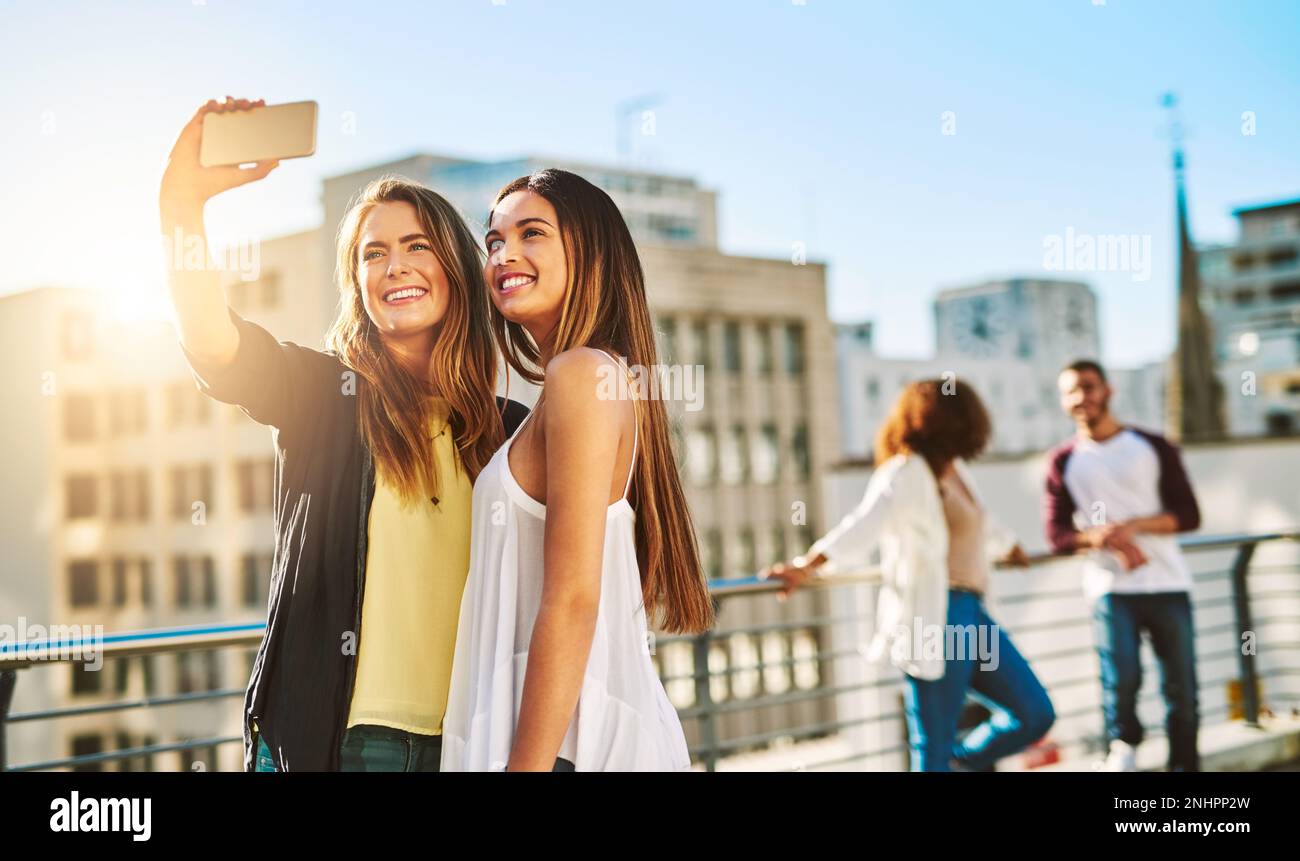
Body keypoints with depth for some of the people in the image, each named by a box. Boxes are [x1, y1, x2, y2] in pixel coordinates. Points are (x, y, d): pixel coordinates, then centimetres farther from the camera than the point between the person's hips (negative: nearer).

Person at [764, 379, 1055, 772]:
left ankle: (959, 762, 29)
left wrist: (1011, 550, 54)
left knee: (1035, 713, 12)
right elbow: (864, 525, -30)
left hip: (969, 613, 9)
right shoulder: (906, 474, -13)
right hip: (932, 619, -9)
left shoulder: (955, 470, 13)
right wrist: (807, 565, -46)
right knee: (934, 747, -3)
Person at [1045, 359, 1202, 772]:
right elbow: (1057, 535, 3)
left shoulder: (1153, 446, 6)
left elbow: (1188, 515, 2)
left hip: (1168, 584, 1)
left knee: (1181, 687, 2)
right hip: (1110, 587, -1)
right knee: (1121, 677, -17)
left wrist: (1135, 526, -15)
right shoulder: (1063, 461, 6)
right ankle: (1123, 746, 9)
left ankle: (1185, 766, 17)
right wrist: (1102, 537, -17)